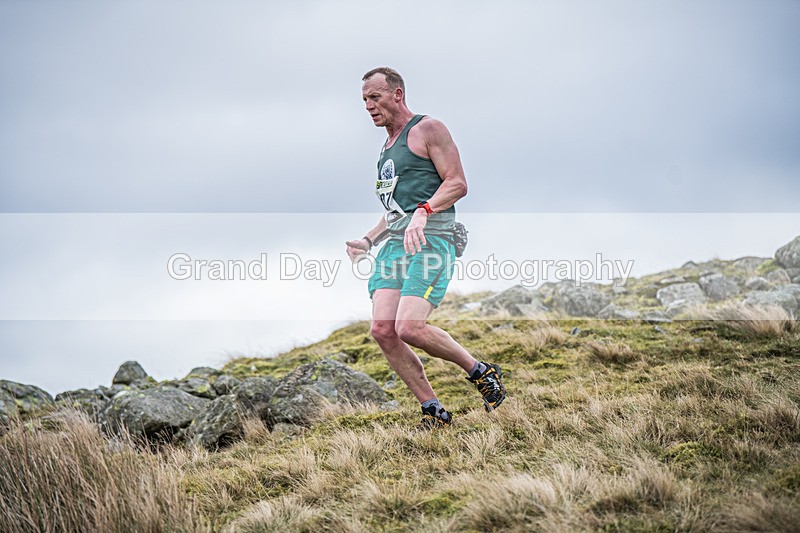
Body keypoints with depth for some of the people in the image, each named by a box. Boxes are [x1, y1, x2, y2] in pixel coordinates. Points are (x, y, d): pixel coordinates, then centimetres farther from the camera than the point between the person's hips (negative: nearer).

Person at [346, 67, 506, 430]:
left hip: (430, 239, -8)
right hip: (395, 242, 8)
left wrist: (423, 212, -24)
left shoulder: (427, 129, 0)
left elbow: (457, 183, -10)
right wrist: (368, 240, 19)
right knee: (382, 330, -8)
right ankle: (434, 412, 0)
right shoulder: (387, 147, 25)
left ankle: (481, 372, 0)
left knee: (410, 328, -22)